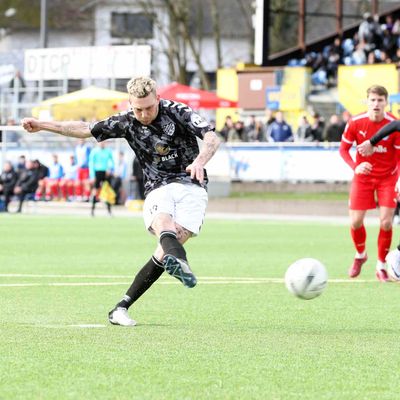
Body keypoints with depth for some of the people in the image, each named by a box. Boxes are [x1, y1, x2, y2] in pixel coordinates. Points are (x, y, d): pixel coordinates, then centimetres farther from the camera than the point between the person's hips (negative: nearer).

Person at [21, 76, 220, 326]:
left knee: (166, 251, -22)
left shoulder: (178, 112, -3)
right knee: (163, 223, -35)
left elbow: (212, 138, -12)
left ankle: (122, 308, -16)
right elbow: (85, 129, 17)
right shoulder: (127, 123, 7)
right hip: (158, 190, 2)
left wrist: (200, 160, -33)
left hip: (191, 186, -2)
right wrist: (41, 125, 17)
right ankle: (180, 264, -69)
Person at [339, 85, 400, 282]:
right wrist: (355, 166, -20)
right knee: (355, 222, -2)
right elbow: (344, 149, -1)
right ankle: (360, 255, 29)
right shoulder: (355, 123, -12)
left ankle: (381, 265, 9)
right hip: (363, 176, 1)